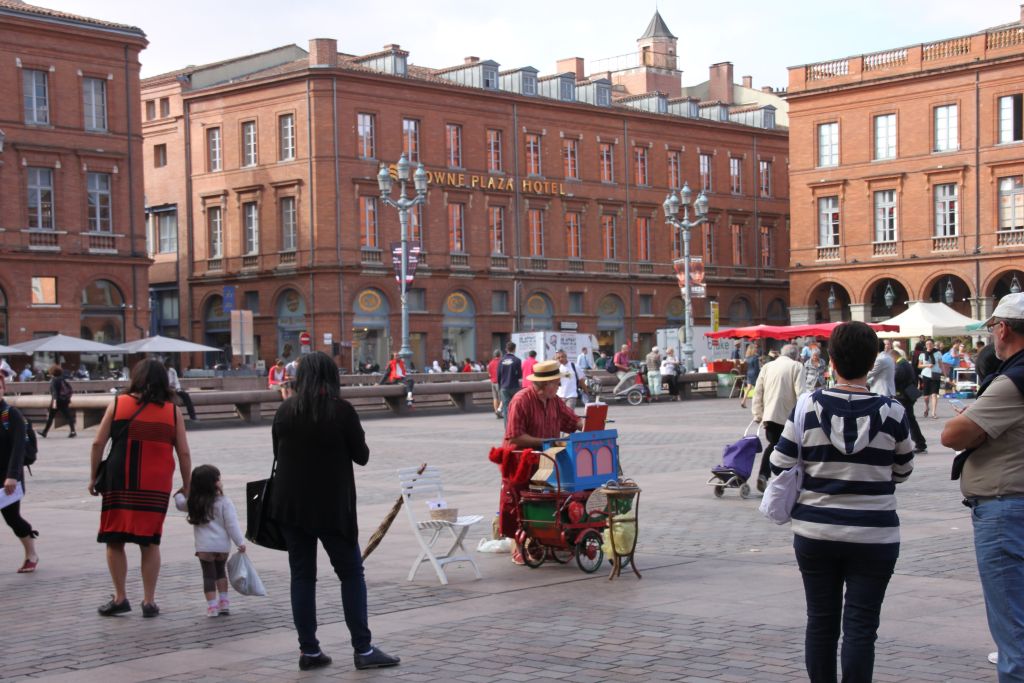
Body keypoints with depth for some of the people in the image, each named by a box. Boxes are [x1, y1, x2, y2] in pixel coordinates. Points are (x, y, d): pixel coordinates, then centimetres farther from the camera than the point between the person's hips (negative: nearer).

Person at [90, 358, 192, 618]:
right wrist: (186, 486, 12)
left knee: (115, 540, 11)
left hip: (119, 483, -1)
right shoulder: (172, 411, 3)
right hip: (156, 487, 1)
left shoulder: (118, 404, 2)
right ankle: (149, 601, 11)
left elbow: (98, 444, 1)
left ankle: (120, 598, 11)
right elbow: (184, 453, 2)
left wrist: (93, 477, 11)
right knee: (150, 543, 10)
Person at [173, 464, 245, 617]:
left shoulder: (193, 503, 2)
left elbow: (180, 504, 22)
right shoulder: (224, 502, -7)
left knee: (208, 575, 6)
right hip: (223, 545, 0)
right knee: (221, 571, 20)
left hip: (204, 546, 0)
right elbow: (232, 524, -10)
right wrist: (240, 542, -6)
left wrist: (179, 494, 44)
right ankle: (224, 602, 21)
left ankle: (212, 606, 0)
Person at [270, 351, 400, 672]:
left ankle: (309, 650, 10)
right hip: (331, 504, -3)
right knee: (351, 573, 6)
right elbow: (362, 456, -3)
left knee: (302, 575, 10)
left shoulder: (285, 410, 1)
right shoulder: (342, 410, -10)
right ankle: (363, 649, 4)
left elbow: (278, 453, 11)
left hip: (290, 504, 4)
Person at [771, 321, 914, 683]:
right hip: (874, 536, -1)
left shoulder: (809, 407, -8)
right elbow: (902, 471, 5)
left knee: (821, 621, 13)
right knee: (860, 626, 3)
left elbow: (779, 465, -4)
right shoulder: (891, 412, -8)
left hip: (815, 531, 2)